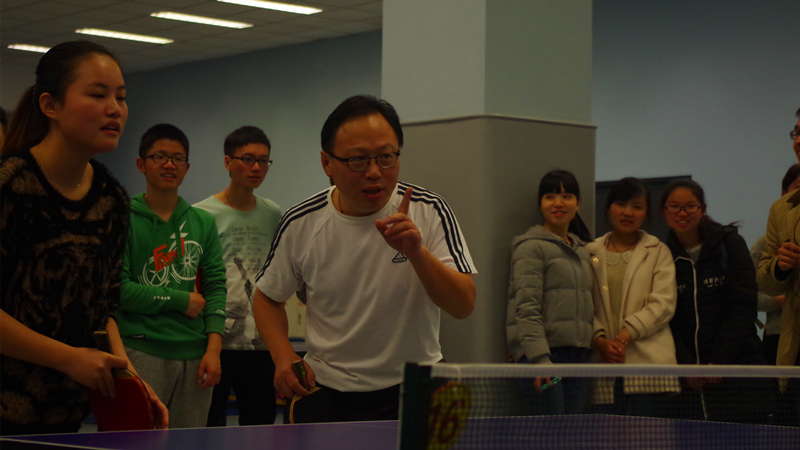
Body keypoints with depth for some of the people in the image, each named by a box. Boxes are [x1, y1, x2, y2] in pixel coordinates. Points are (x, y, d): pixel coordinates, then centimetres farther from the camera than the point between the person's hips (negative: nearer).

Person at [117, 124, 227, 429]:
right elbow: (117, 289, -9)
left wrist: (214, 348, -1)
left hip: (195, 356, 4)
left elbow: (215, 286, 10)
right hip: (140, 350, -4)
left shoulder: (203, 223, 14)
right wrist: (181, 301, -4)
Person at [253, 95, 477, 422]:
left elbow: (464, 306, -18)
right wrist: (283, 355, -9)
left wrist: (417, 252, -33)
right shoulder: (300, 224, -7)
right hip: (326, 391, 0)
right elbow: (268, 297, 8)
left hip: (413, 394, 0)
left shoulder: (429, 212, -11)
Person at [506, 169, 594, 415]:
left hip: (578, 354, 7)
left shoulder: (582, 250, 19)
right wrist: (540, 358, -21)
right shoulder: (532, 247, -3)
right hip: (543, 351, -7)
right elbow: (527, 309, -12)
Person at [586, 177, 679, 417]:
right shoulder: (591, 253, 14)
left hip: (649, 364, -1)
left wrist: (623, 337, -12)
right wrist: (600, 341, -10)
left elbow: (663, 305, -1)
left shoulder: (658, 252, 11)